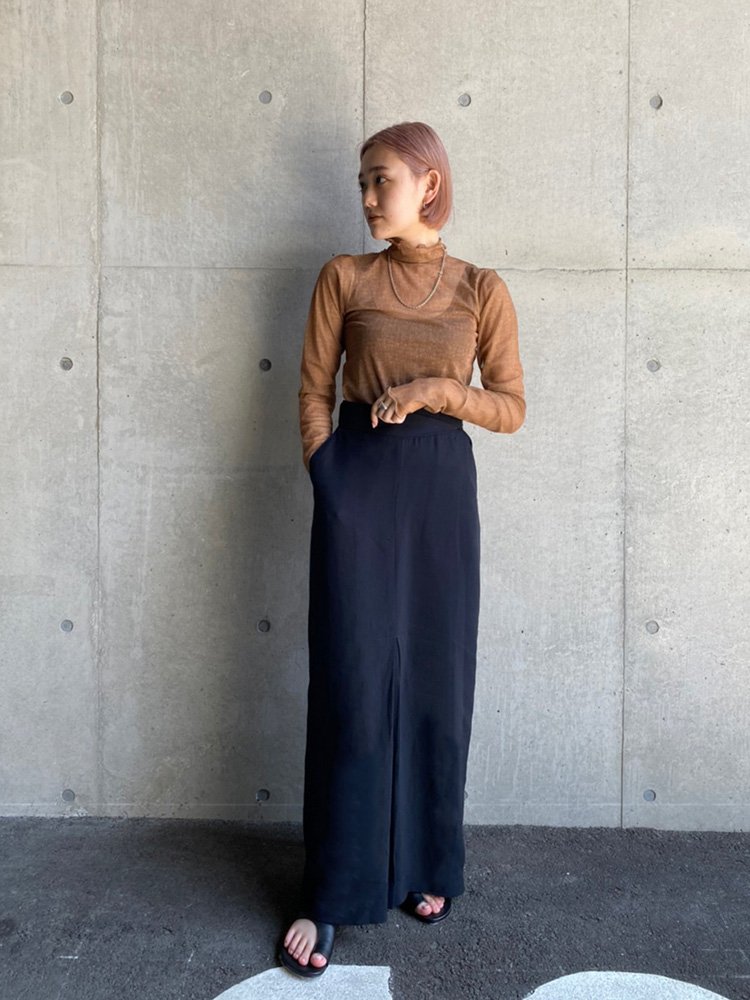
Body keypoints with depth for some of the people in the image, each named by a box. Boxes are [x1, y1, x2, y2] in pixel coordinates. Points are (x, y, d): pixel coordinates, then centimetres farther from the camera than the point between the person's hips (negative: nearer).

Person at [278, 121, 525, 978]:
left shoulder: (481, 289, 6)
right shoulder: (344, 277, 7)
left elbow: (510, 409, 5)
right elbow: (313, 391, 6)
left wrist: (436, 390, -10)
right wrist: (329, 480, -5)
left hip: (440, 484, 1)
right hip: (356, 481, -1)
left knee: (435, 677, 7)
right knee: (351, 681, -1)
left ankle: (426, 865, 27)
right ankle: (331, 893, 12)